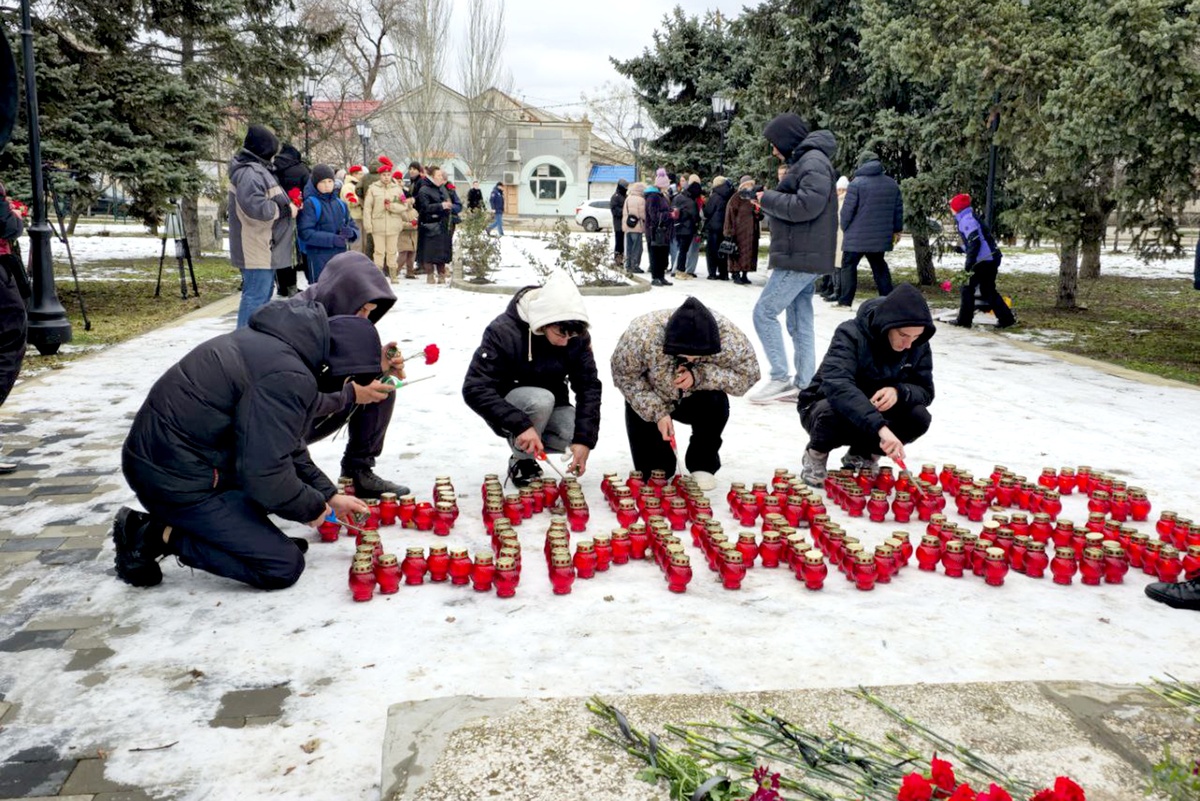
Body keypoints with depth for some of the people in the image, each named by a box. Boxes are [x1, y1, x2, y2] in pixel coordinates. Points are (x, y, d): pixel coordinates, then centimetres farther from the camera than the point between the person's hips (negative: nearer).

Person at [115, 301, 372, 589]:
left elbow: (283, 444, 19)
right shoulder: (288, 377, -24)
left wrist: (327, 494, 19)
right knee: (284, 568, -6)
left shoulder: (276, 342, 8)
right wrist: (312, 507, -5)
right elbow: (265, 474, -23)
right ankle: (161, 535, -5)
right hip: (176, 481, -10)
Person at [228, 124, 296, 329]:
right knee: (256, 297, -10)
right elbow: (255, 206, -28)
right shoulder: (249, 173, -17)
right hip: (256, 250, -11)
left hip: (264, 249, 11)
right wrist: (286, 210, -15)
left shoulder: (258, 170, 17)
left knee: (262, 296, 18)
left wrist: (289, 206, 5)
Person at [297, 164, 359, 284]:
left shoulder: (341, 204, 11)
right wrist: (332, 239, -21)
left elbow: (354, 228, 13)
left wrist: (351, 232, -11)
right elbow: (304, 233, -14)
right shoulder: (310, 204, -6)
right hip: (318, 258, -6)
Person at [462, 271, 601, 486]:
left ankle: (530, 454, 5)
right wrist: (521, 425, -42)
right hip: (508, 407, -4)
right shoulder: (503, 331, -27)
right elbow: (475, 389, -31)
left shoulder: (577, 336, -15)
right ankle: (521, 462, -9)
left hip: (550, 408, 4)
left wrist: (585, 438, -29)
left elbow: (589, 386, -15)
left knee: (579, 433, -25)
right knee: (541, 400, -35)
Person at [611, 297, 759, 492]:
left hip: (697, 399, 1)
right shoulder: (642, 335, -37)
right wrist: (657, 412, -30)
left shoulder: (729, 337, -35)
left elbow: (747, 374, -25)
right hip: (652, 400, -1)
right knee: (651, 472, -8)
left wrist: (699, 376, -40)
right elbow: (624, 375, -22)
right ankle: (659, 468, 30)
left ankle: (703, 465, -7)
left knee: (715, 403, -32)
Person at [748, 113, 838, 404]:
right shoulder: (803, 161, 20)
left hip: (800, 258, -10)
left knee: (764, 312, -10)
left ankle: (780, 378, -6)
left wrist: (768, 199, -13)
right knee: (800, 322, 10)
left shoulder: (813, 161, -13)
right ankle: (803, 384, 14)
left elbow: (807, 205, -24)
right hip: (801, 257, 10)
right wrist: (767, 199, 7)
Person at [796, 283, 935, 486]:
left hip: (875, 414, 5)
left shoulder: (918, 346, -11)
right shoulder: (850, 335, -28)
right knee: (834, 410, -39)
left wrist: (899, 392, -33)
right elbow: (837, 385, -44)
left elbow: (925, 390, -8)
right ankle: (816, 454, -4)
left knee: (919, 416, -23)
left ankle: (862, 455, 4)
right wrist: (880, 427, -56)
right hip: (827, 406, -5)